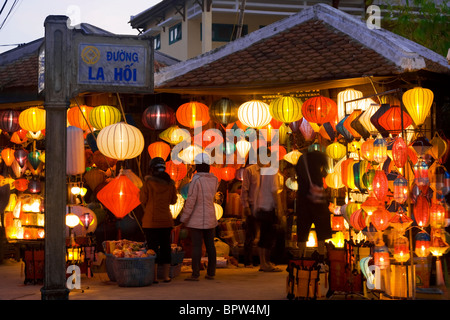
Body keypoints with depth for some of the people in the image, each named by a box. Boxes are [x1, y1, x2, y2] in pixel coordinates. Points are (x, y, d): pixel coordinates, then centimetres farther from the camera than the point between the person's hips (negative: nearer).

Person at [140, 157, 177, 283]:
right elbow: (173, 200, 11)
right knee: (165, 246, 11)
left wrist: (141, 190, 11)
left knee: (152, 247, 0)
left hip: (151, 220, -4)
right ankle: (166, 276, 14)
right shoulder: (170, 183, 3)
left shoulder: (148, 182, -9)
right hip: (166, 220, 4)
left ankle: (154, 276, -1)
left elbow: (143, 200, -4)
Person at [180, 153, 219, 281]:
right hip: (210, 218, 6)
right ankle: (211, 273, 14)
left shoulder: (196, 180, -16)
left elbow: (191, 201, -17)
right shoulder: (214, 179, 3)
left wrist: (184, 218, -10)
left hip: (196, 219, -6)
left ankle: (195, 274, -1)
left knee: (196, 245, -3)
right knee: (210, 244, 10)